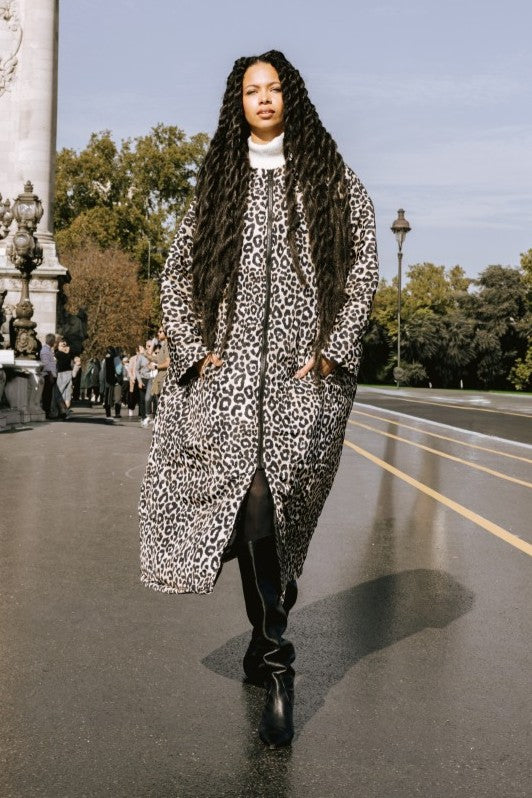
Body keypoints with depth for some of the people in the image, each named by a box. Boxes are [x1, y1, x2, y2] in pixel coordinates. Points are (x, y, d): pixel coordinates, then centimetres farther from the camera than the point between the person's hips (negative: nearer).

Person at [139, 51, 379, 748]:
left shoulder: (334, 181, 13)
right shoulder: (218, 185, 17)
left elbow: (363, 271, 6)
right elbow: (176, 275, 15)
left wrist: (332, 351, -5)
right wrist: (194, 347, 1)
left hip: (305, 374, -1)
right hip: (229, 371, 1)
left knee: (269, 509, -8)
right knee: (253, 504, -13)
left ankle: (265, 640, 12)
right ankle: (276, 665, -2)